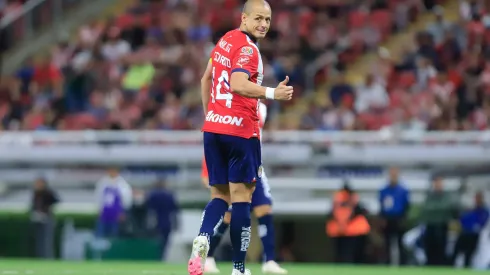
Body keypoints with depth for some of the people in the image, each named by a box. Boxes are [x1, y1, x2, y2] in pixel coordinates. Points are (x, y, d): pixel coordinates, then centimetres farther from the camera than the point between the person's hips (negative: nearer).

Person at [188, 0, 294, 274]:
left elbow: (206, 79, 23)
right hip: (240, 130, -7)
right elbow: (238, 85, -27)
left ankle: (202, 239, -17)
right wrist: (273, 93, -35)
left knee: (220, 195, 11)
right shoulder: (248, 48, -12)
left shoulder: (225, 41, 13)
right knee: (241, 197, -2)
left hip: (213, 128, 7)